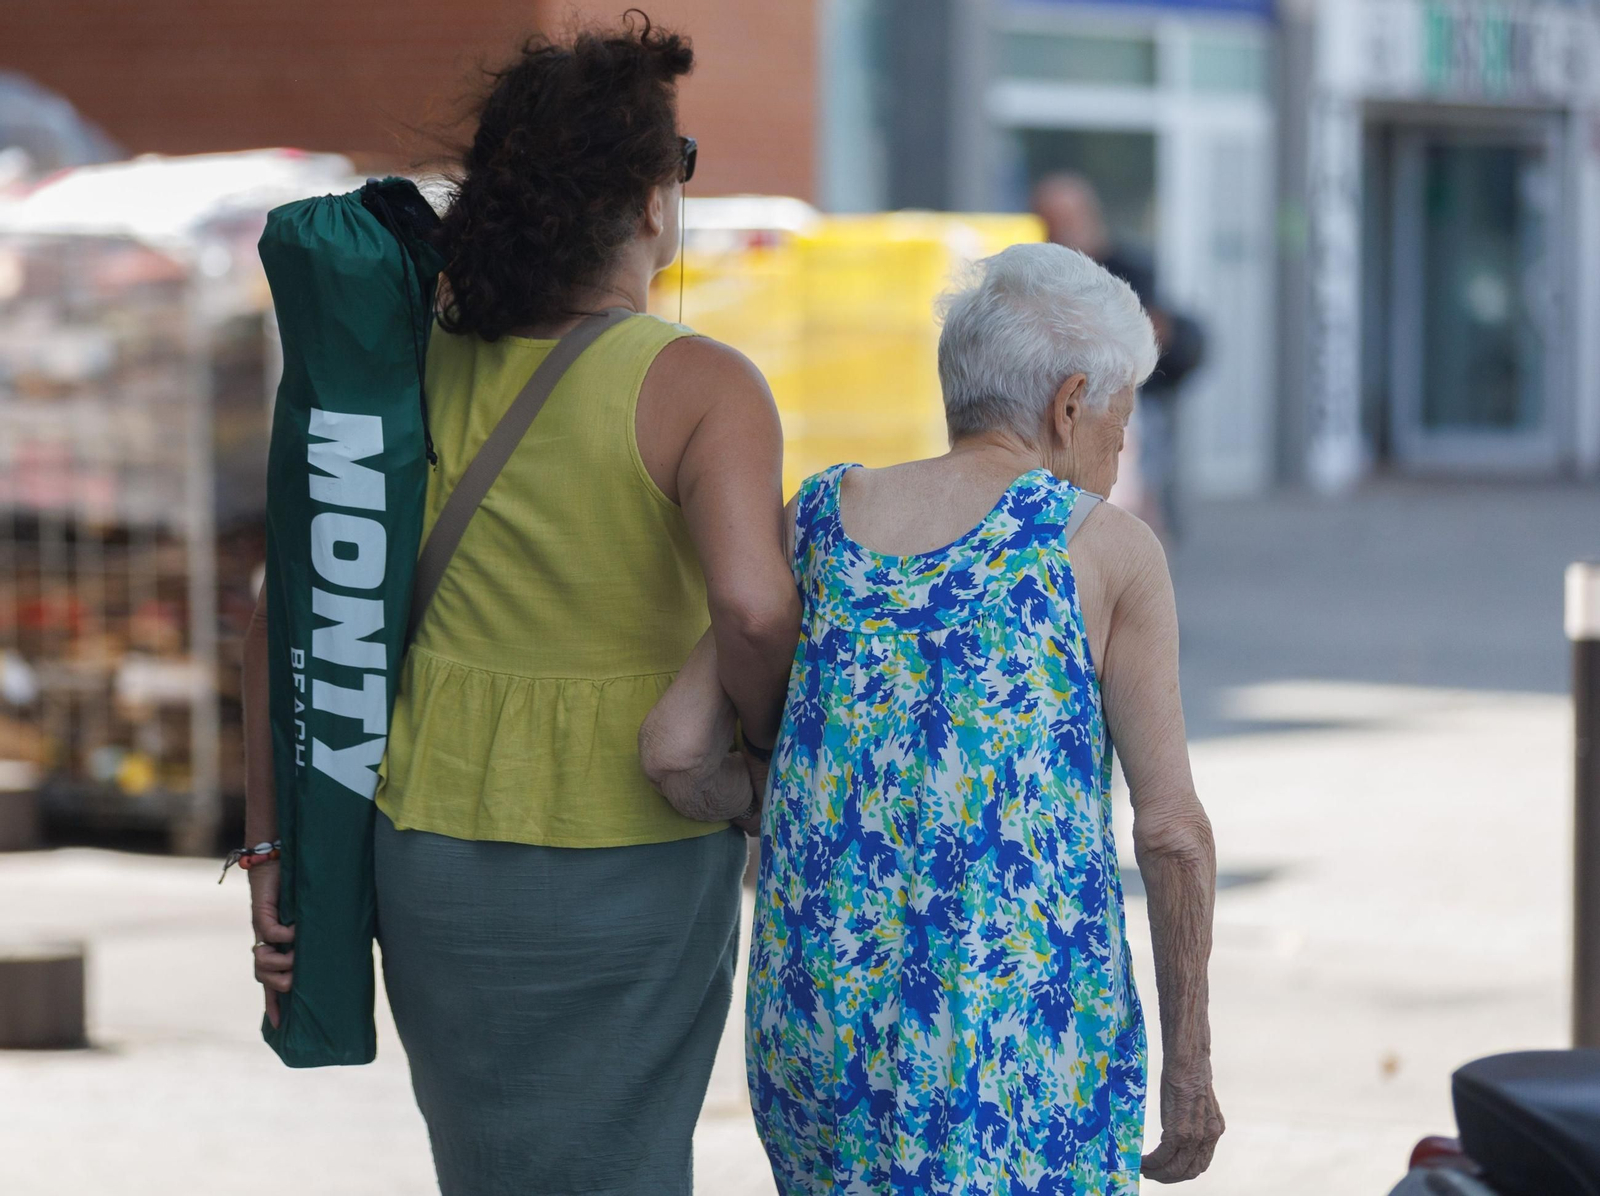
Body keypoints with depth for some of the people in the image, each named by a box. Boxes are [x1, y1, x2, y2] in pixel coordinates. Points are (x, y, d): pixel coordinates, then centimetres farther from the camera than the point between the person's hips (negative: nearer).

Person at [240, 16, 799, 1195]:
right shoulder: (698, 388, -14)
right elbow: (754, 610, -29)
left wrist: (272, 843, 6)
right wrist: (770, 744, -9)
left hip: (436, 861, 4)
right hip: (635, 866, -4)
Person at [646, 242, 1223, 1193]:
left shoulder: (822, 518, 8)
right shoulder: (1108, 549, -2)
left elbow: (678, 748, 3)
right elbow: (1173, 830, -5)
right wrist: (1190, 1061, 3)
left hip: (816, 1010, 5)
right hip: (1028, 1032, -5)